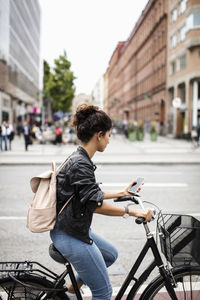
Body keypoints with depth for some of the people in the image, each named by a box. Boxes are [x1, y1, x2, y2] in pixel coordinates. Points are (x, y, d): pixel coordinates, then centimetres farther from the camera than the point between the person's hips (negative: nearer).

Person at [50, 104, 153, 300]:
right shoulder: (80, 164, -24)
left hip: (77, 229, 10)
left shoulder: (79, 159, 8)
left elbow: (92, 194, 17)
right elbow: (96, 205, -28)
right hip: (70, 236, -10)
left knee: (111, 254, 28)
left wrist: (121, 193, 19)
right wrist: (133, 212, -24)